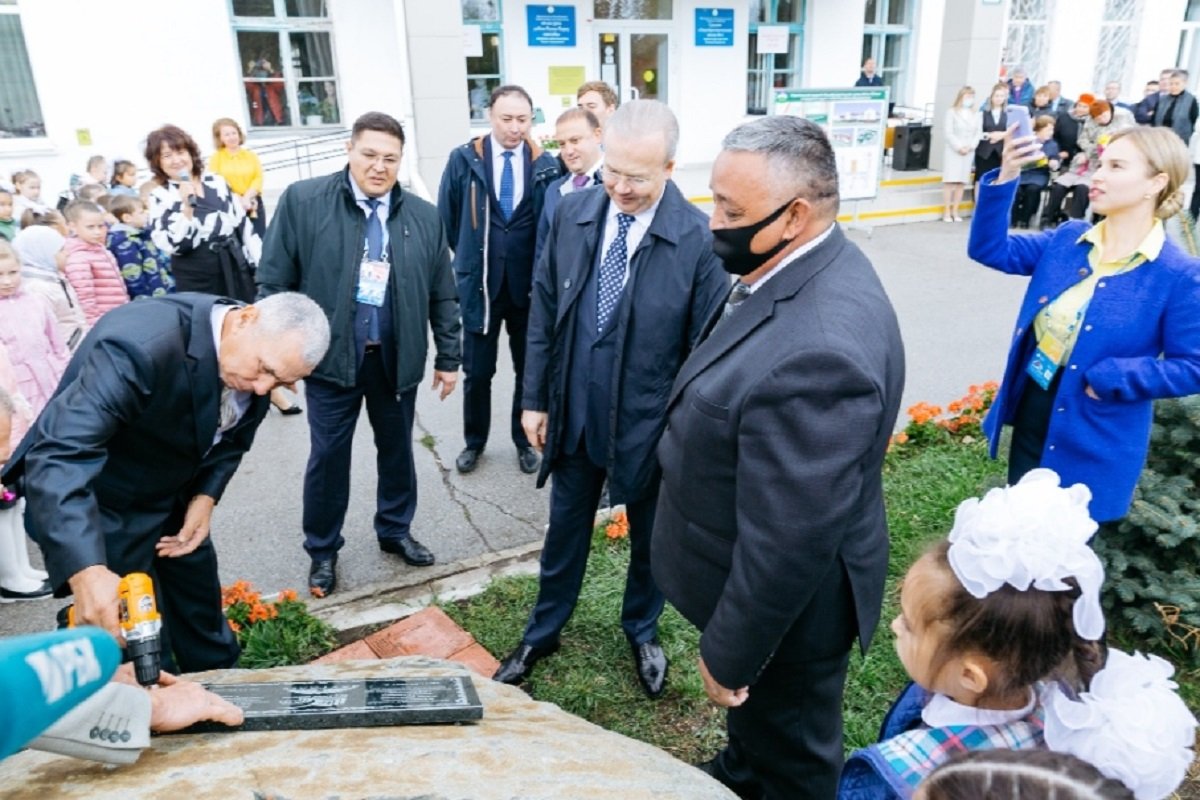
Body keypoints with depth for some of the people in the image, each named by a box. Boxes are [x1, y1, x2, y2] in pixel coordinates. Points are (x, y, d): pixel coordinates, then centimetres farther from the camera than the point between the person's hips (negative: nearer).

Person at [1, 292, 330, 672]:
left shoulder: (263, 347, -13)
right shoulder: (142, 343, -36)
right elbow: (58, 454, -43)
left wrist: (205, 497, -12)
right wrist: (85, 569, -52)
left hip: (172, 496, 7)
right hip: (99, 505, -7)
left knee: (203, 610, 21)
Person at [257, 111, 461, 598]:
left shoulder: (423, 216, 3)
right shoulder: (303, 201, -6)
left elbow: (443, 295, 7)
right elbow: (274, 282, -4)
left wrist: (448, 357, 7)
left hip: (397, 357, 3)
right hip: (331, 355, -2)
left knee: (397, 450, 16)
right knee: (328, 456, 8)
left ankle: (395, 531, 38)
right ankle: (322, 550, 28)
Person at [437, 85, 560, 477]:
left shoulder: (546, 165, -4)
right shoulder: (463, 160, -4)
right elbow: (448, 217, 6)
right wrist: (472, 255, 10)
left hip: (530, 285, 0)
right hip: (479, 283, 0)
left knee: (530, 369, 13)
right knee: (477, 372, 10)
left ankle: (525, 441, 32)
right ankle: (474, 441, 31)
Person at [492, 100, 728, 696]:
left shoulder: (698, 239, -18)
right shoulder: (572, 213, -6)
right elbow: (543, 307, 2)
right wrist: (535, 398, 3)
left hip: (651, 424, -3)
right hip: (574, 415, 3)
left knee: (649, 538, 20)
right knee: (564, 531, 20)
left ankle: (641, 631, 47)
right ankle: (542, 632, 44)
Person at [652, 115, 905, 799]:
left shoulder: (818, 349, -39)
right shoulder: (808, 267, -6)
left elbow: (788, 541, -31)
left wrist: (730, 651, -17)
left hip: (786, 601, -9)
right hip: (763, 573, 9)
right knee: (758, 721, 36)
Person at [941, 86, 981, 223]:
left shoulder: (977, 115, 12)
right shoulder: (952, 111, 3)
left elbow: (979, 133, 6)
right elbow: (948, 133, -5)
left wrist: (970, 146, -10)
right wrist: (959, 147, -13)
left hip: (969, 152, 3)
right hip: (953, 150, -3)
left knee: (961, 182, 1)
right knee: (949, 181, -7)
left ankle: (955, 211, 4)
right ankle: (946, 212, -4)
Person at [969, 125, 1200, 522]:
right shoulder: (1068, 238, -1)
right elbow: (990, 249, -2)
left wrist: (1109, 378, -23)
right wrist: (1005, 178, -13)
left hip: (1093, 441, -4)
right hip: (1029, 413, 5)